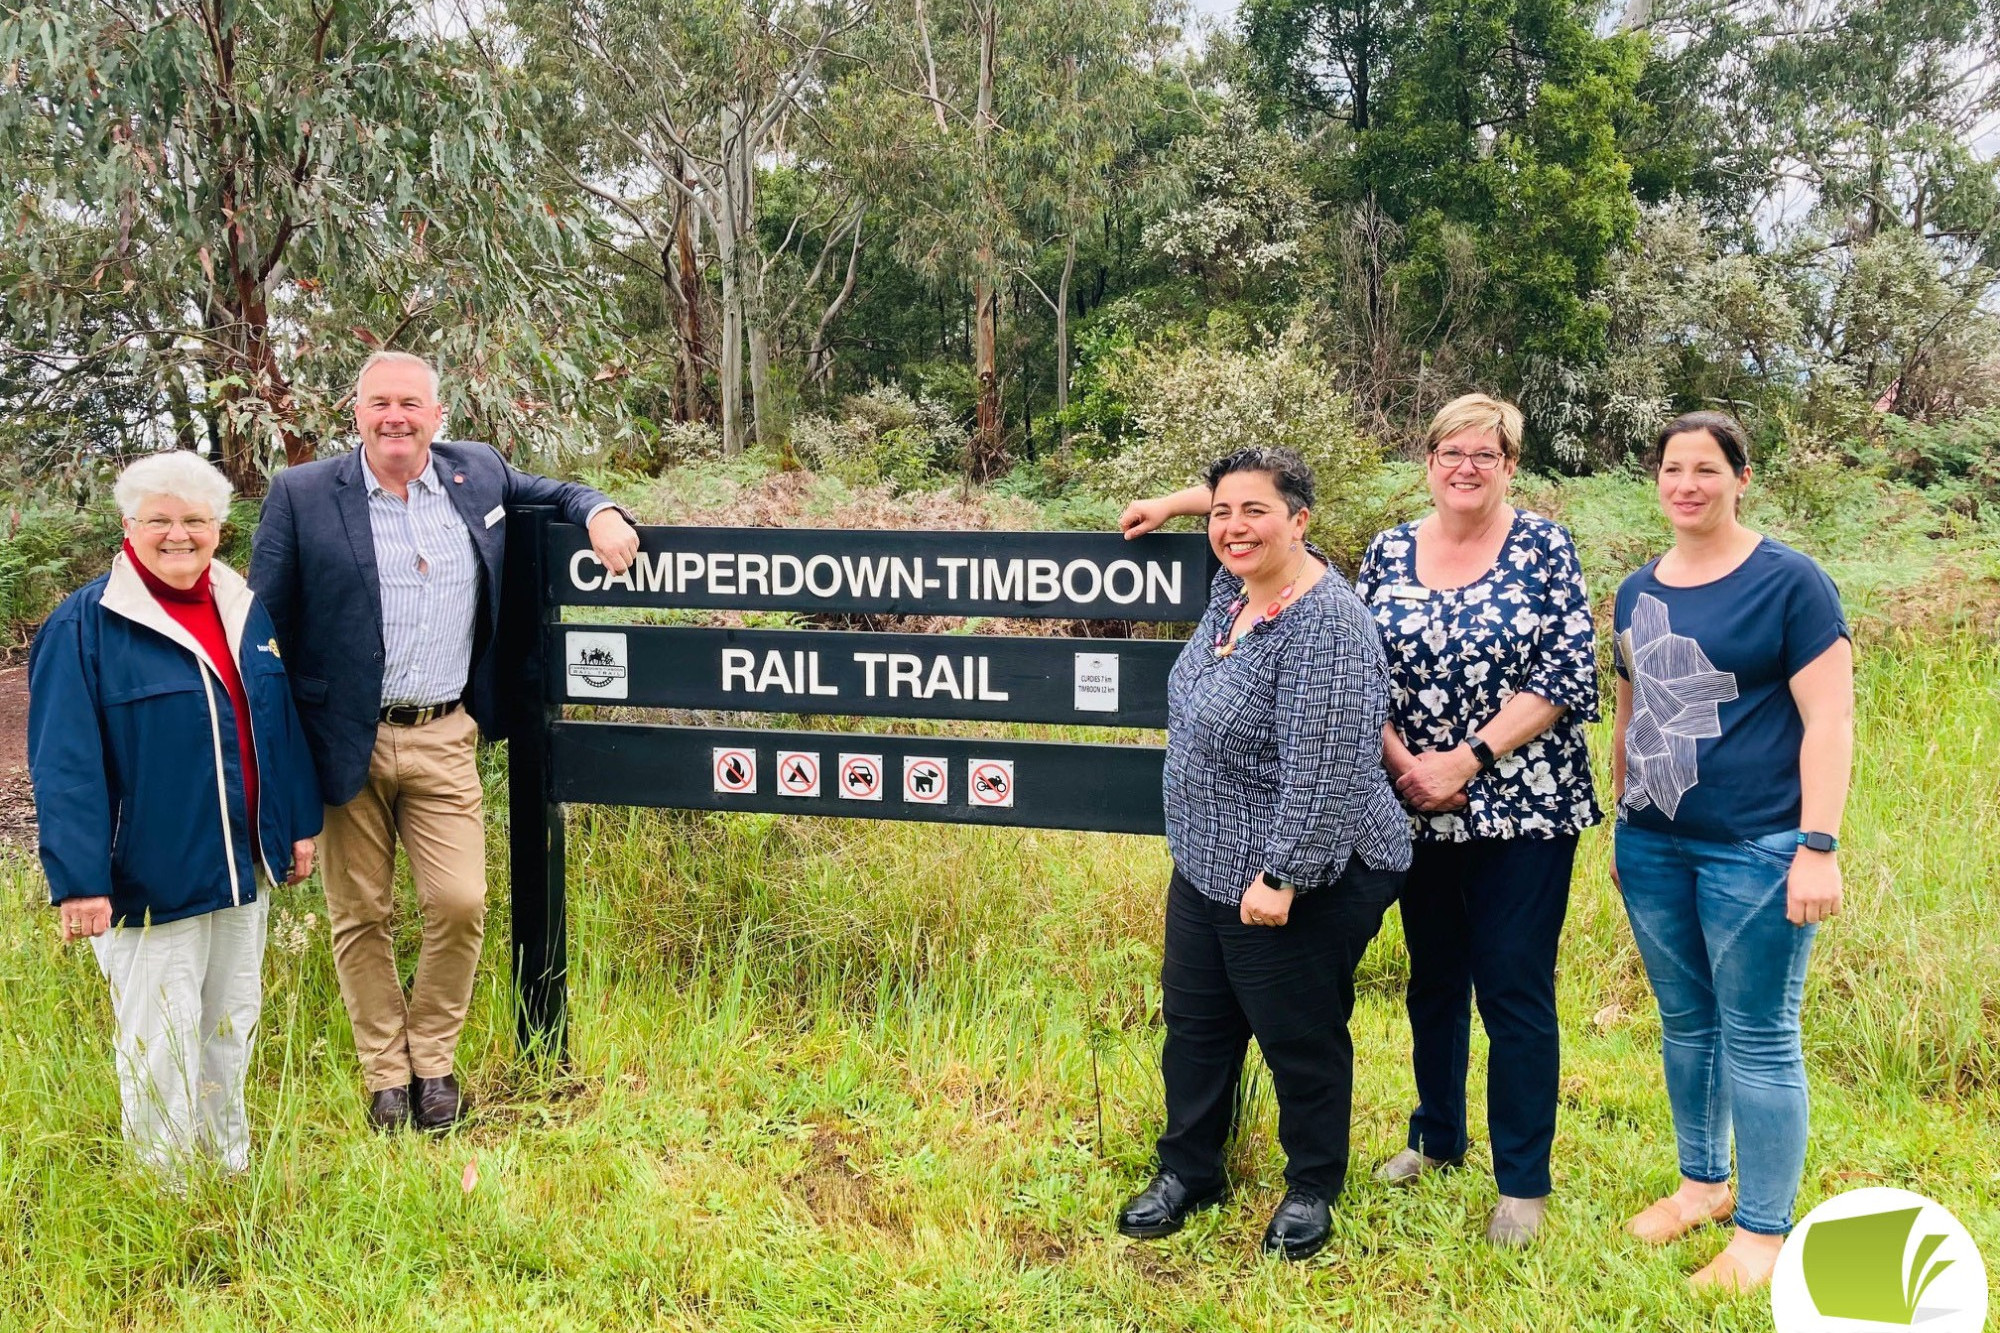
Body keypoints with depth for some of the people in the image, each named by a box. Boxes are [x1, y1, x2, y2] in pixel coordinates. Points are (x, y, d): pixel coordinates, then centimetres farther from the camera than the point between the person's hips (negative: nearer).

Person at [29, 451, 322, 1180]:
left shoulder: (246, 611, 7)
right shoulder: (85, 625, -11)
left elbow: (282, 725, 14)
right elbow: (66, 766, -14)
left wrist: (299, 824, 13)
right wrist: (79, 879, -19)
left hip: (245, 867, 6)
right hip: (152, 880, -6)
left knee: (232, 1028, 18)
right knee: (161, 1053, 2)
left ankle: (232, 1172, 34)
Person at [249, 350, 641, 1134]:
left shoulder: (477, 474, 5)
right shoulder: (302, 495, -5)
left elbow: (542, 491, 26)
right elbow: (262, 623, -2)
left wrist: (596, 510, 2)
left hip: (443, 739, 2)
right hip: (345, 743, -2)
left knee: (460, 903, -3)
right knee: (360, 916, 8)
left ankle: (434, 1061, 21)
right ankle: (385, 1075, 26)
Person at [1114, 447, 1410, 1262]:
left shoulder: (1323, 628, -26)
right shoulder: (1233, 588, 1)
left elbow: (1322, 773, -28)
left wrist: (1280, 875, -25)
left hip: (1297, 883, -9)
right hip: (1205, 866, 9)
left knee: (1301, 1042, 10)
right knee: (1195, 1021, 18)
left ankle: (1312, 1190, 30)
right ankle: (1189, 1170, 35)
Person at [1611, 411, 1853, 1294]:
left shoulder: (1789, 581, -8)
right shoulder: (1638, 592, 9)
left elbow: (1829, 722, -11)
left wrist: (1818, 847, -17)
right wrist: (1620, 824, 18)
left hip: (1755, 851, -6)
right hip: (1651, 847, 6)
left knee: (1757, 1039, 3)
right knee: (1685, 1022, 16)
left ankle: (1763, 1231, 16)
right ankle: (1703, 1181, 34)